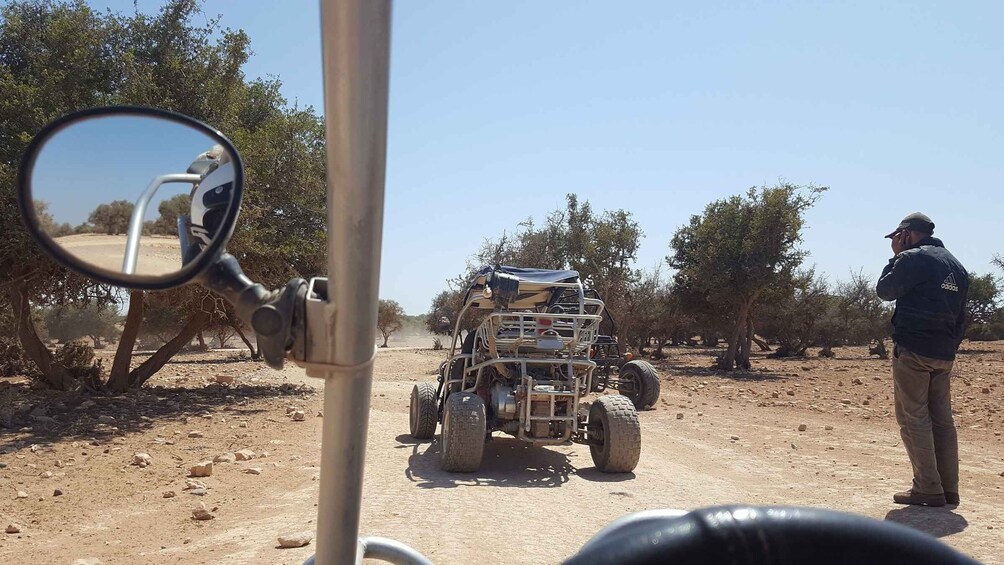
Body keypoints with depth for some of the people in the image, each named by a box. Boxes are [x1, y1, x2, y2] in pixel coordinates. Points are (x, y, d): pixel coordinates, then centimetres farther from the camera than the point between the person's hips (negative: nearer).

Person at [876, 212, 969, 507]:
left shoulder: (912, 259, -10)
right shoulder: (957, 266, 16)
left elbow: (884, 290, 0)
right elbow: (961, 316, 18)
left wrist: (896, 257, 6)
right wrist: (950, 347, 21)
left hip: (913, 350, -8)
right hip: (944, 355, 8)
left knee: (913, 419, -4)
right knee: (942, 420, 11)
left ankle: (928, 490, -5)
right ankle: (949, 489, 14)